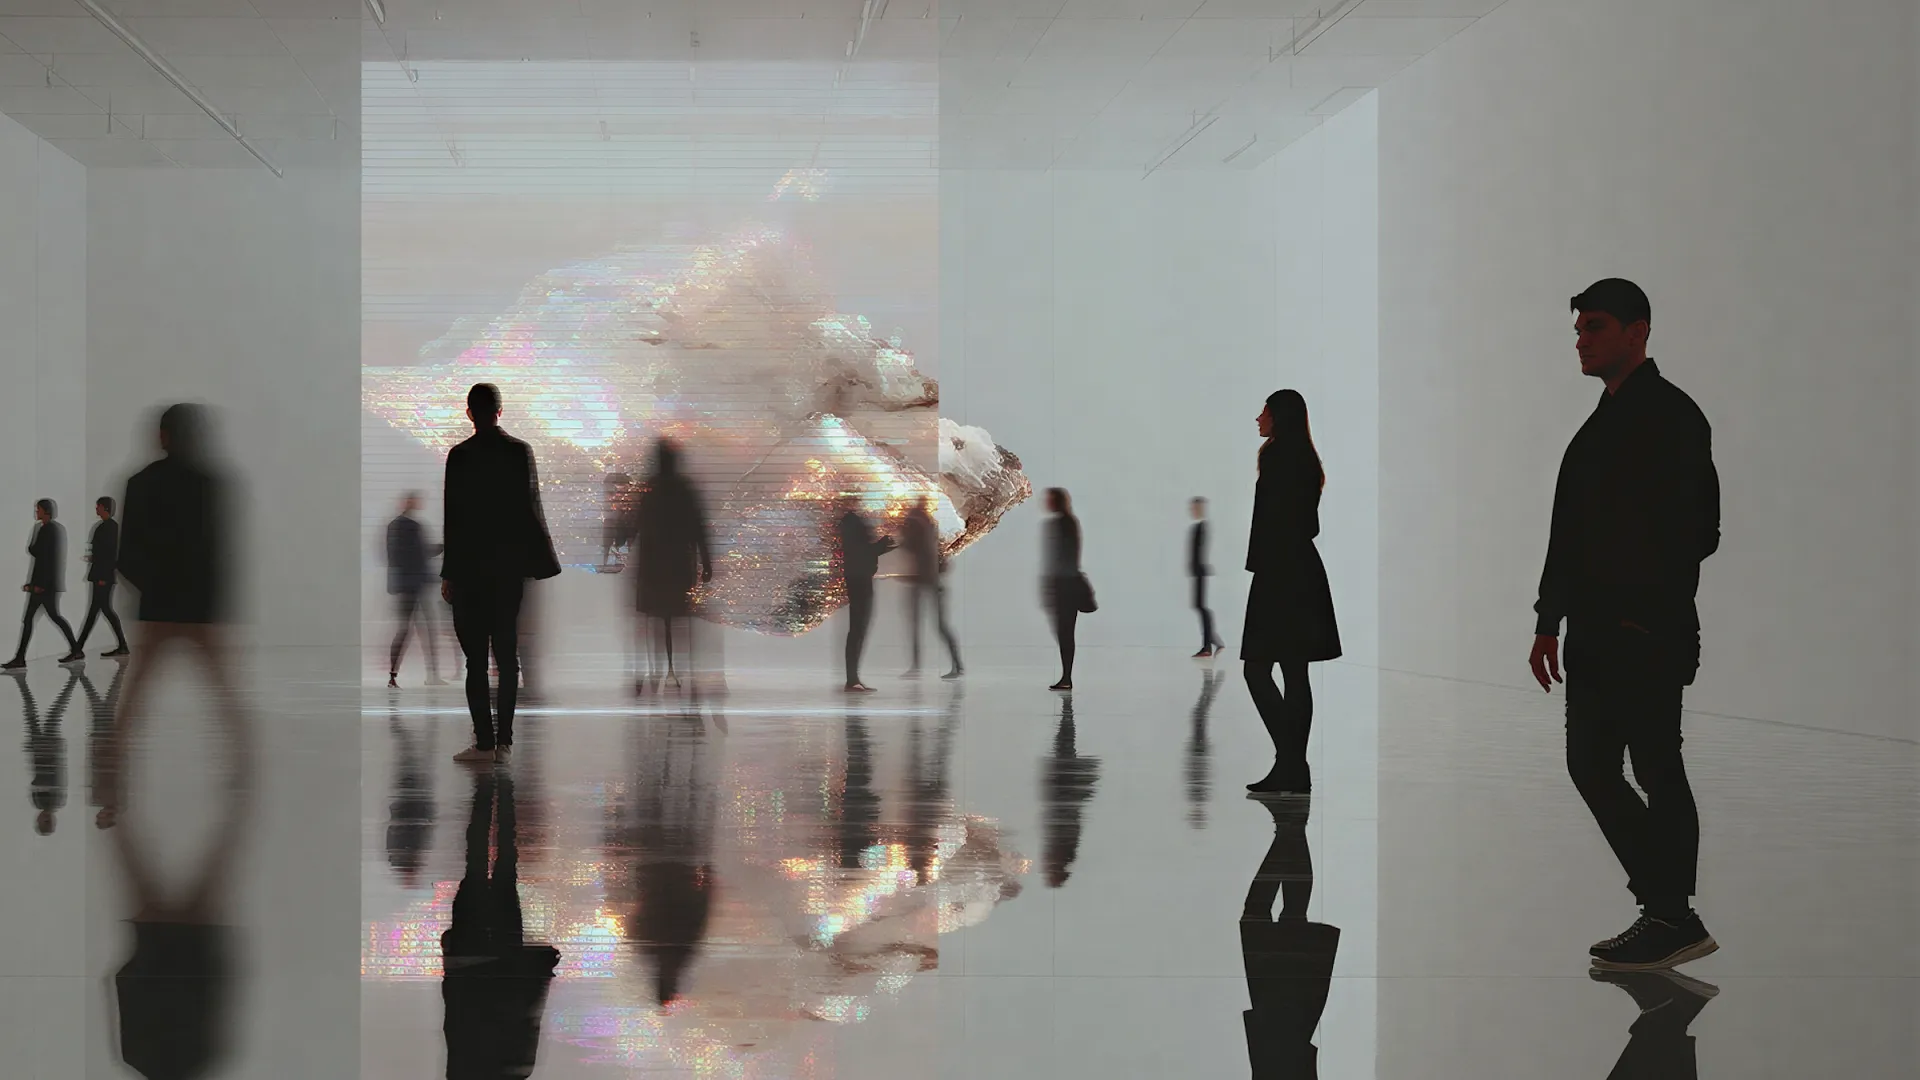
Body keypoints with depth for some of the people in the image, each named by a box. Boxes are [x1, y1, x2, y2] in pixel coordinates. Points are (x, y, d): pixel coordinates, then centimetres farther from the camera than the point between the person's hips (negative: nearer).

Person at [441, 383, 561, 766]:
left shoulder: (460, 455, -8)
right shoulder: (520, 451, 0)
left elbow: (453, 516, -6)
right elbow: (531, 509, 2)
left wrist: (448, 573, -1)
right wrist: (541, 563, 9)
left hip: (470, 566, -3)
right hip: (511, 565, 3)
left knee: (476, 656, -1)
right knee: (507, 653, 9)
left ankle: (485, 741, -4)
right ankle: (503, 740, 10)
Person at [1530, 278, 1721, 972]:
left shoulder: (1670, 415, -8)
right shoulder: (1601, 425, 19)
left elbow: (1696, 528, -15)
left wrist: (1649, 615, -18)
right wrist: (1551, 622, 18)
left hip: (1647, 634, -10)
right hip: (1596, 635, 10)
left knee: (1656, 771, -5)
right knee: (1590, 767, 9)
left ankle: (1670, 920, 2)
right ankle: (1665, 911, 17)